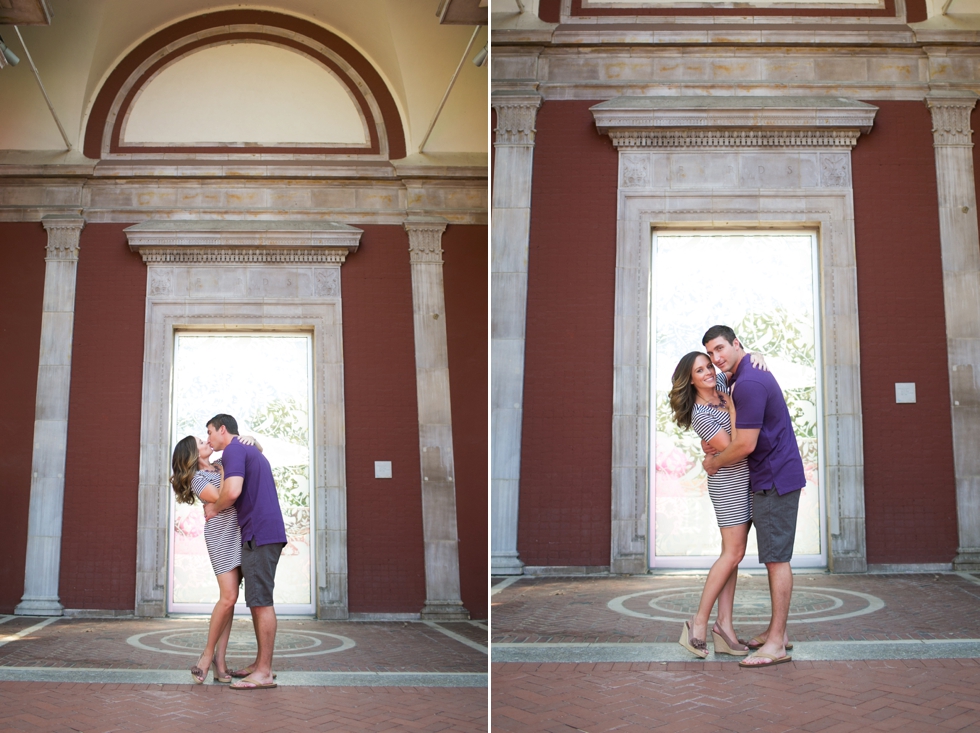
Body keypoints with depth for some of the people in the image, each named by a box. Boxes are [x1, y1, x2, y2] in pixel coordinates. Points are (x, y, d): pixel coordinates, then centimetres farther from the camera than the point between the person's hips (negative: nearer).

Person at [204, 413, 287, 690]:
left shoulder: (234, 450, -7)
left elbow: (232, 491, -22)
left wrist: (214, 508, -3)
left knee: (261, 600, -9)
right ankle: (260, 663, 18)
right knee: (257, 600, 14)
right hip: (263, 534, 10)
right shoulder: (253, 452, 25)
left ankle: (264, 672, -8)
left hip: (259, 535, -10)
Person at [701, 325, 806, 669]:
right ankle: (776, 631, 21)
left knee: (777, 559, -9)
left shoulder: (749, 384, -20)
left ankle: (776, 644, -7)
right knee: (774, 558, 14)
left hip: (775, 481, -11)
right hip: (769, 480, 11)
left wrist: (714, 463, -5)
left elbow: (745, 444, -23)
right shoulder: (752, 373, 15)